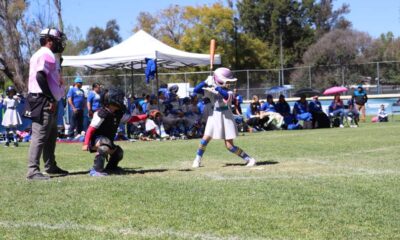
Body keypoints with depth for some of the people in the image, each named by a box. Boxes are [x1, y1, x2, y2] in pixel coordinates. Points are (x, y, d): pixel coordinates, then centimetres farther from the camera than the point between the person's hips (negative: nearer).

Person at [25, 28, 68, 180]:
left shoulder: (48, 55, 21)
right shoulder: (46, 54, -11)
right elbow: (40, 76, -22)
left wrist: (53, 99, 16)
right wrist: (51, 99, -22)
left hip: (48, 102, 11)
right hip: (43, 101, -11)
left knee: (51, 135, 18)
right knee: (40, 135, -13)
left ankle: (50, 166, 27)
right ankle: (33, 170, -14)